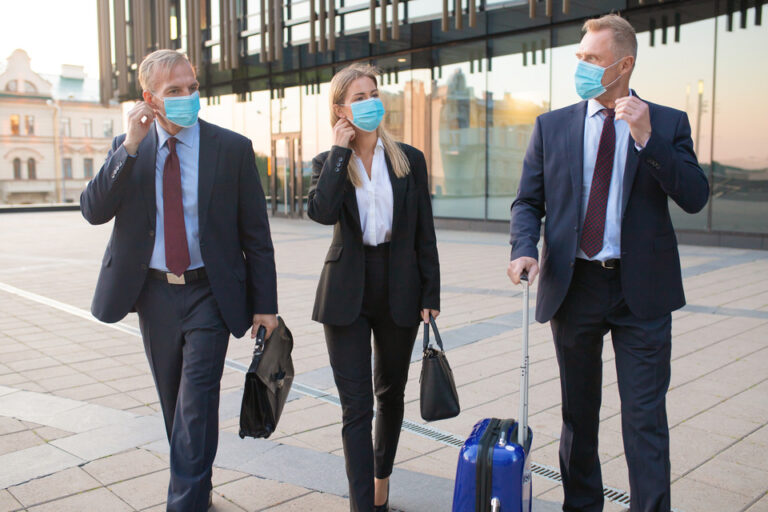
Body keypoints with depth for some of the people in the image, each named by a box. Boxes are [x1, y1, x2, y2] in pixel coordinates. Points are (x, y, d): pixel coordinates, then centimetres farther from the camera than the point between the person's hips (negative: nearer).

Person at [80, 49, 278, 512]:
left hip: (209, 293, -3)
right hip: (154, 294, 4)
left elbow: (256, 232, -4)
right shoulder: (127, 149, 2)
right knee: (174, 404, 16)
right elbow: (94, 210, -10)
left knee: (197, 401, -9)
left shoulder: (232, 148, -6)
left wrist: (265, 304, -6)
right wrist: (130, 146, -20)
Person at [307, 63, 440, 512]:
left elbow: (425, 235, 3)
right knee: (356, 407, -2)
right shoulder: (328, 163, 1)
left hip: (399, 290, 2)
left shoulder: (409, 160, 3)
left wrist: (431, 295, -1)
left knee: (391, 393, 18)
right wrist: (341, 149, -13)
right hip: (347, 294, -1)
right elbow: (321, 211, -21)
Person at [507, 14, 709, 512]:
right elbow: (528, 201, 6)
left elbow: (695, 198, -9)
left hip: (642, 290, -2)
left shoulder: (669, 123, 1)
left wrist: (646, 136, -19)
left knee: (645, 415, 0)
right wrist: (525, 249, -14)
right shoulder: (552, 125, 6)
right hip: (574, 284, 2)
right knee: (578, 410, 16)